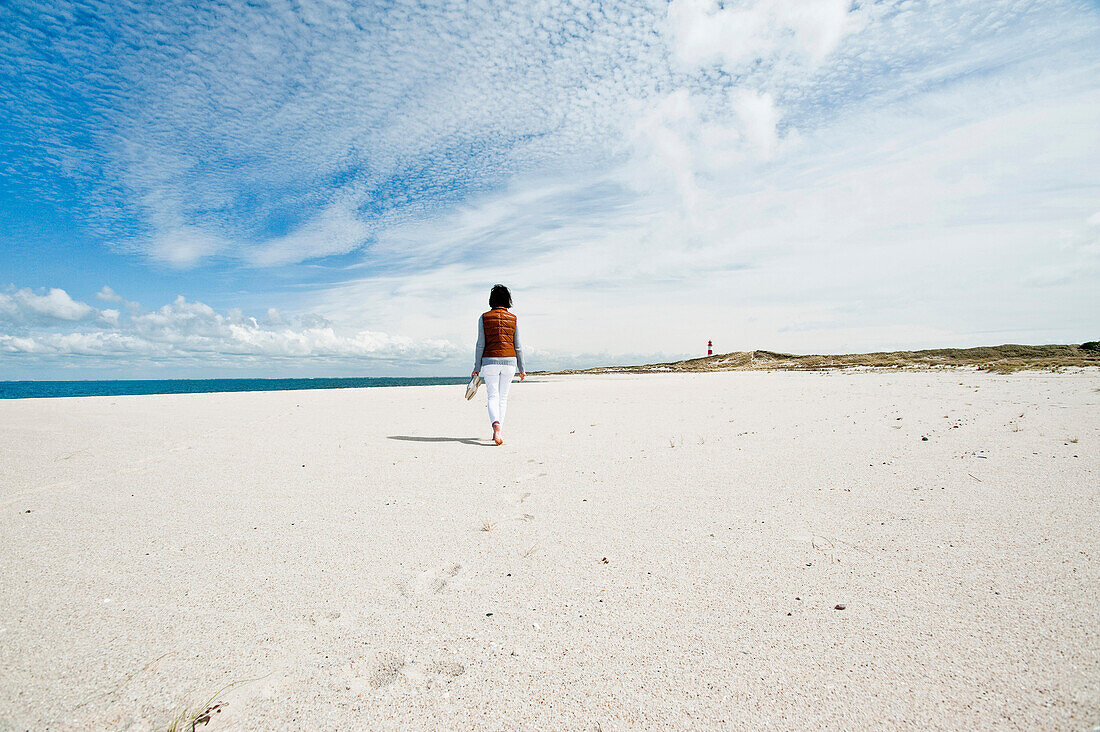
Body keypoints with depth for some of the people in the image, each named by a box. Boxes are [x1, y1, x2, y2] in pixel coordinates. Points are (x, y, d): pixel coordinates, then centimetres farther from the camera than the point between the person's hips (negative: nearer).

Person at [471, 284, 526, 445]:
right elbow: (518, 346, 4)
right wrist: (522, 369, 10)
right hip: (509, 361, 1)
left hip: (490, 361, -1)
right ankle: (497, 432, 15)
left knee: (493, 396, 0)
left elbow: (480, 345, -2)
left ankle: (496, 424, -25)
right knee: (503, 397, 11)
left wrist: (477, 367, 3)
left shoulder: (484, 318, 1)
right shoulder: (513, 318, 4)